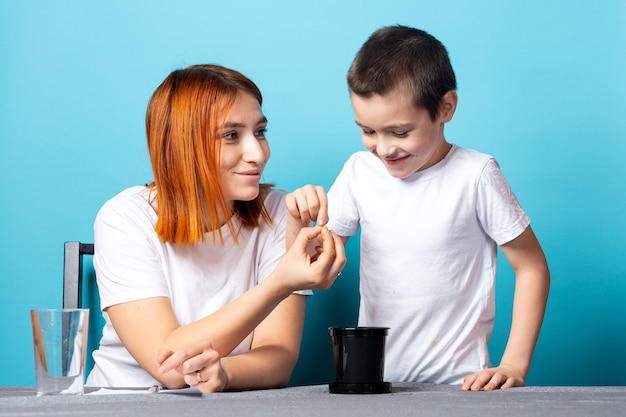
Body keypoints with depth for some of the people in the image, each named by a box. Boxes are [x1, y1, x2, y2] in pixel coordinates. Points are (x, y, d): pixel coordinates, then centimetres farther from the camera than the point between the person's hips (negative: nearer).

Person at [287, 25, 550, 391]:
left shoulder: (475, 175, -6)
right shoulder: (359, 172, 7)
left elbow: (532, 269, 0)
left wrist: (514, 365, -5)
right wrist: (297, 221, -8)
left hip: (457, 382, -3)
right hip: (372, 381, 3)